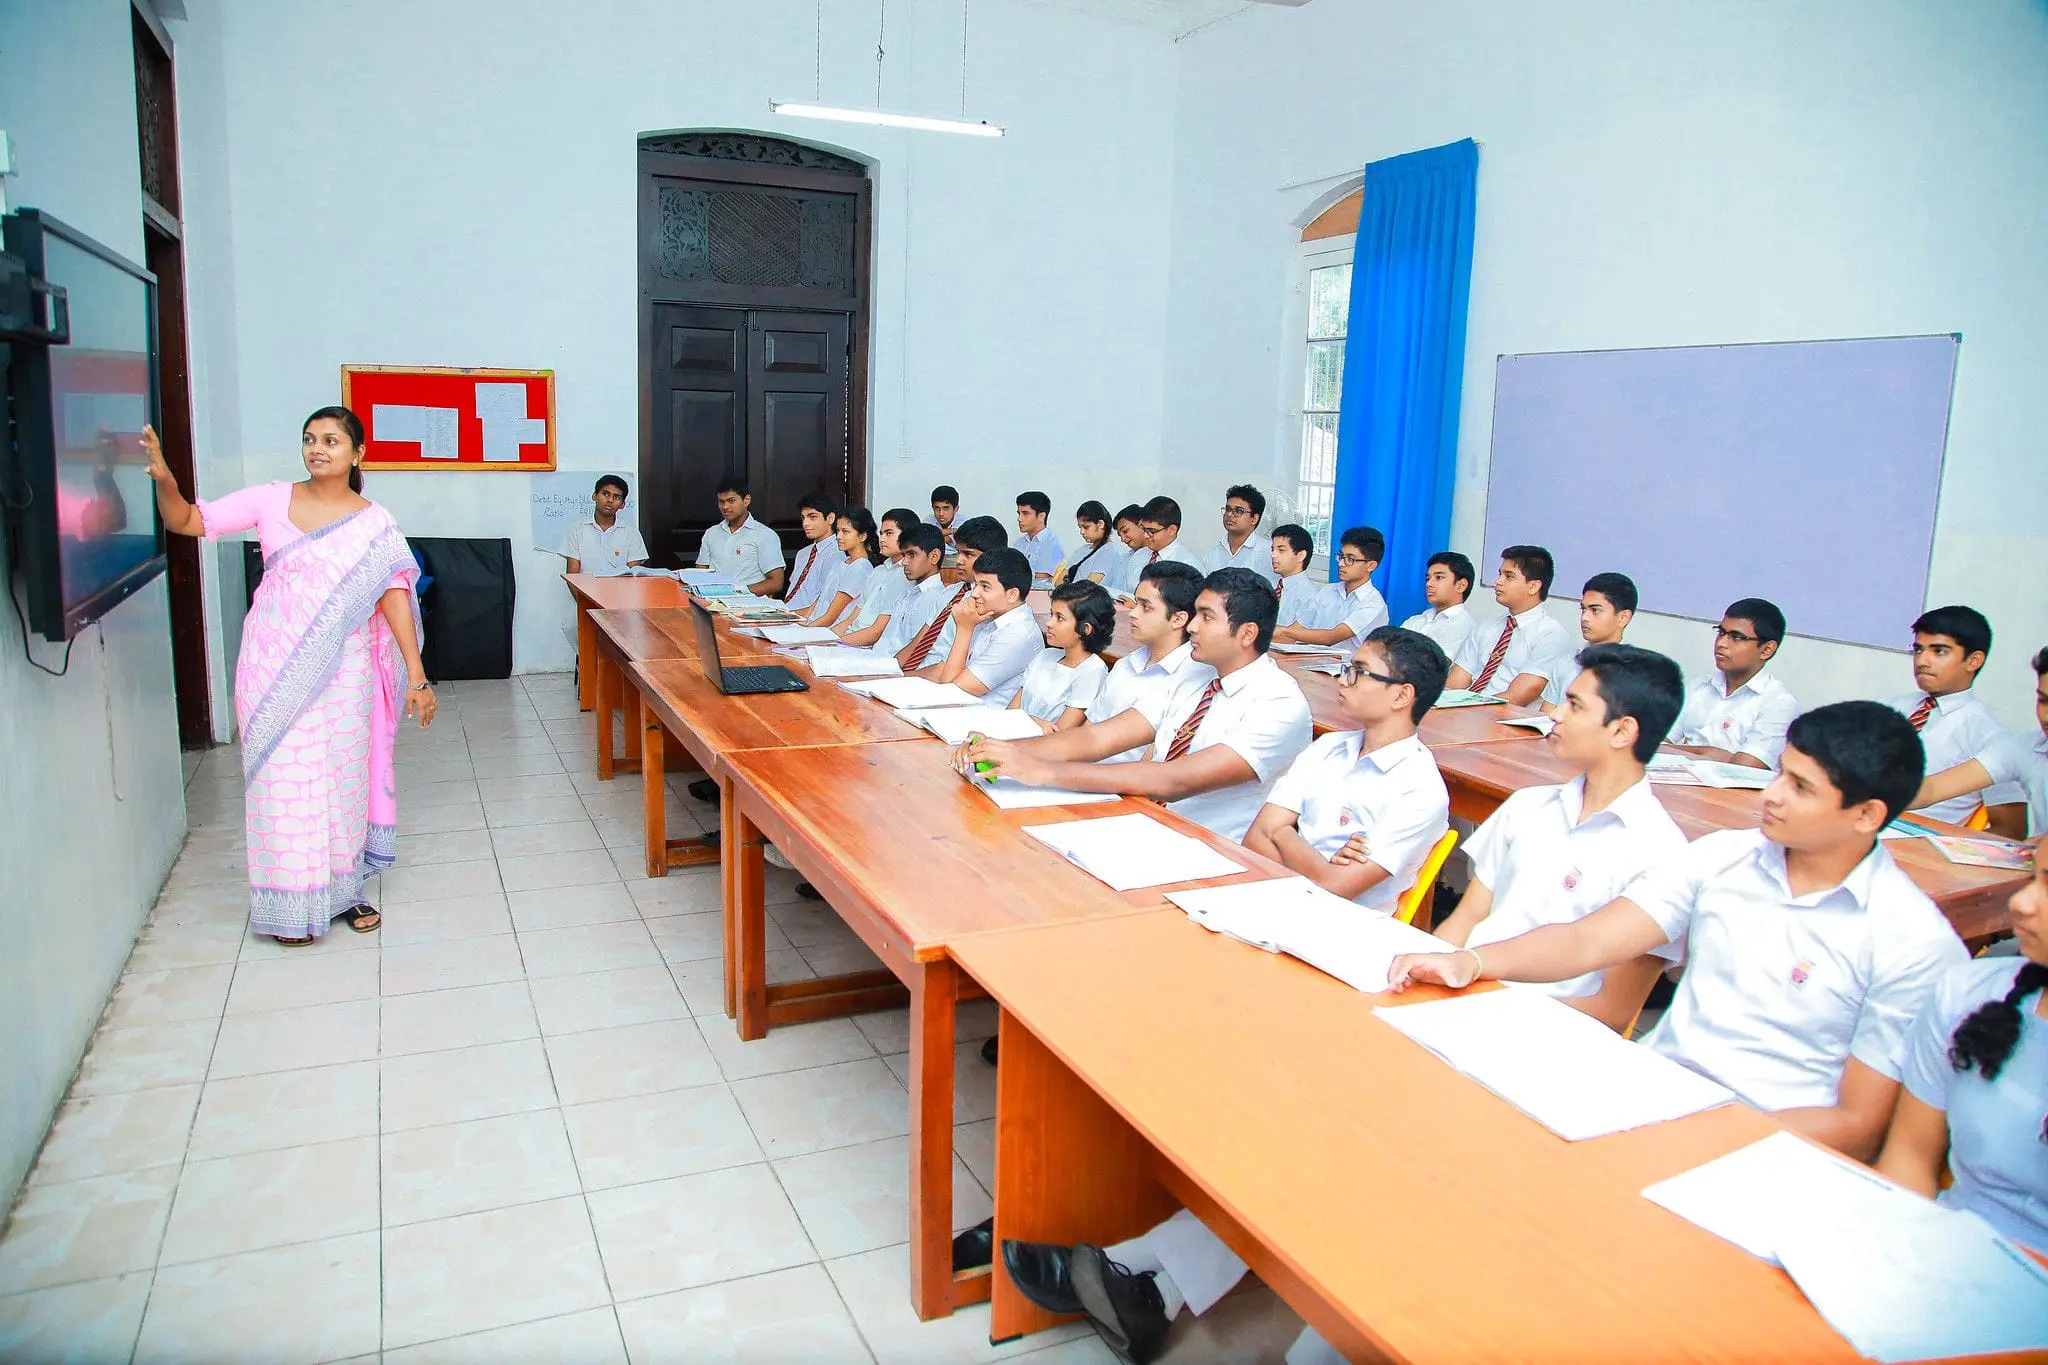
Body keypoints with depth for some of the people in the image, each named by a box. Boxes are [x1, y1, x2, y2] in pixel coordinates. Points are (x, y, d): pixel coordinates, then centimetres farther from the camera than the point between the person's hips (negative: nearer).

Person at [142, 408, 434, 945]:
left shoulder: (374, 524, -2)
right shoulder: (271, 500, 1)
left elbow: (394, 595, -9)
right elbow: (186, 521, 3)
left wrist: (416, 675, -15)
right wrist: (165, 480, -18)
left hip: (341, 667, 0)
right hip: (274, 664, 1)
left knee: (341, 774, 8)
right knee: (283, 776, 4)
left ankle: (342, 889, 26)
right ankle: (292, 904, 17)